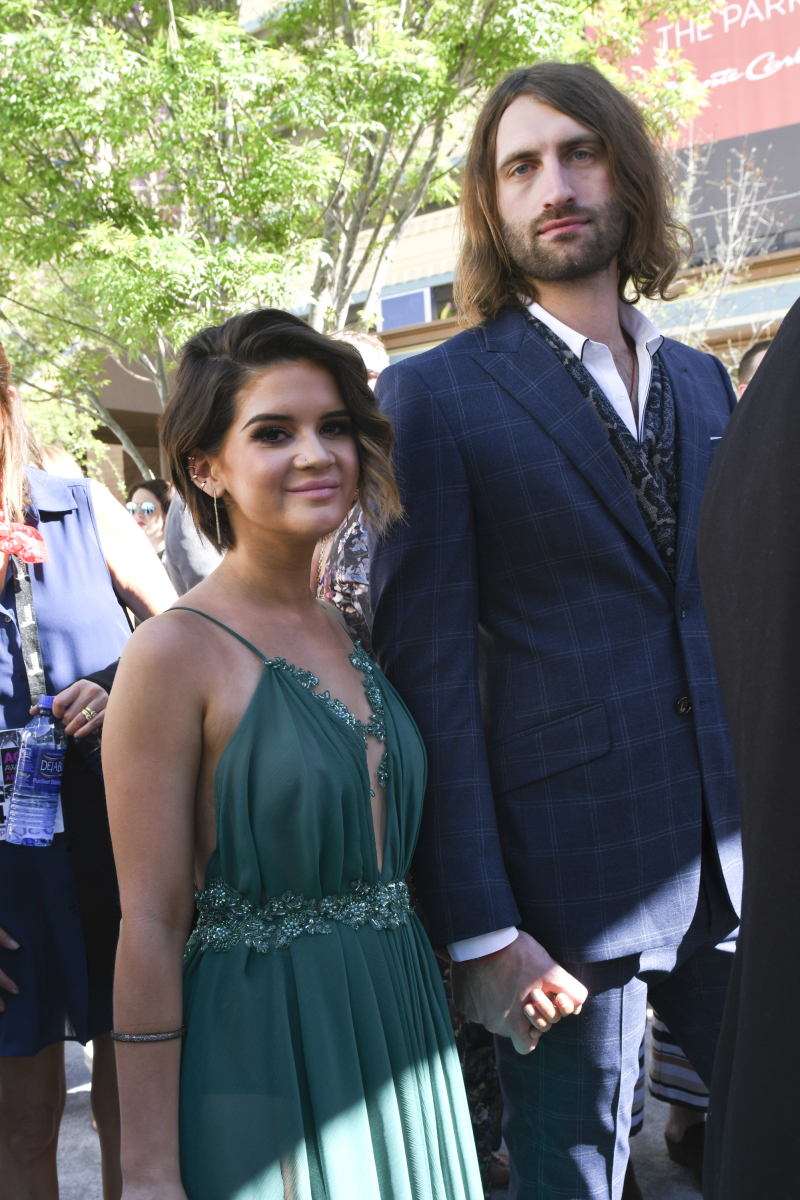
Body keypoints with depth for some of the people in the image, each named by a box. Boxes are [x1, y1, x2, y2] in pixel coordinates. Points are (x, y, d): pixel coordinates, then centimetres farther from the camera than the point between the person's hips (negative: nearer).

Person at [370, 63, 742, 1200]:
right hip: (571, 876, -5)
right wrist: (477, 928, -12)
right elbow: (428, 673, -9)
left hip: (741, 862, 5)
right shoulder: (435, 396, -5)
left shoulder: (703, 380, 13)